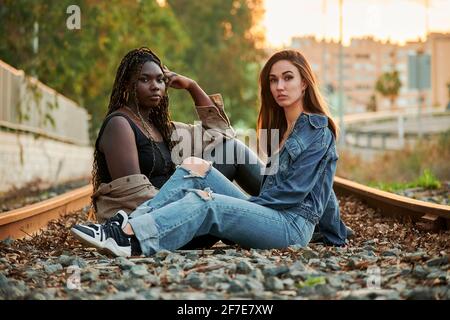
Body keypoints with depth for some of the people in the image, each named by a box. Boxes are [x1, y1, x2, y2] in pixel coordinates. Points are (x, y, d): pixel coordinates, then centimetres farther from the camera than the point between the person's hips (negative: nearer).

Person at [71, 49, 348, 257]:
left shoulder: (318, 131, -6)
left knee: (205, 203, -30)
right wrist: (337, 231, 30)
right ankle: (130, 223, -25)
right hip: (268, 215, 8)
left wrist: (246, 202, -10)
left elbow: (294, 191, -14)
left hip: (293, 225, -8)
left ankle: (130, 239, -46)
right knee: (196, 167, -9)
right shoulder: (281, 127, 21)